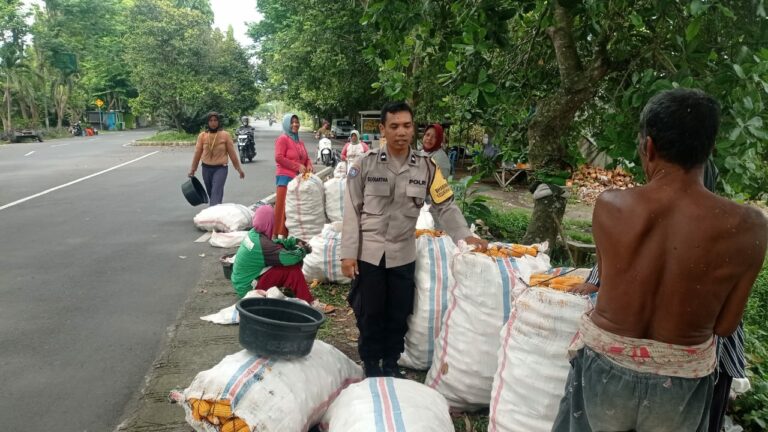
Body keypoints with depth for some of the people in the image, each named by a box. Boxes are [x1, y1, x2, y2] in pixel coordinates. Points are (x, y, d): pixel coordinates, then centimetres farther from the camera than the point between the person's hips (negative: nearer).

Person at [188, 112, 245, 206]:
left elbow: (232, 152, 0)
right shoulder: (202, 135, -1)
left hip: (220, 168, -3)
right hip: (206, 168, 3)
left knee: (216, 193, -16)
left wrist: (238, 168, 2)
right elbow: (197, 153, 4)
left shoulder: (225, 135, -5)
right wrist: (192, 169, 6)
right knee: (211, 194, 15)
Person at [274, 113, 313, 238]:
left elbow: (307, 158, 24)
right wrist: (297, 166, -14)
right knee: (284, 207, -8)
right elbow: (279, 158, -14)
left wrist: (309, 166, 0)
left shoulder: (300, 142, 19)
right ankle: (280, 235, -3)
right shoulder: (282, 139, -4)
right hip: (286, 178, -7)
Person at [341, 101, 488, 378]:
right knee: (369, 312, 9)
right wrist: (348, 253, -8)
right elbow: (352, 211, -6)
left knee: (399, 314, 13)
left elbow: (445, 206, 0)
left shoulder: (426, 167, -2)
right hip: (368, 253, -2)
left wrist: (465, 236, -14)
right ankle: (371, 363, 31)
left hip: (403, 254, 2)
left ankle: (391, 363, 35)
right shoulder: (366, 164, -8)